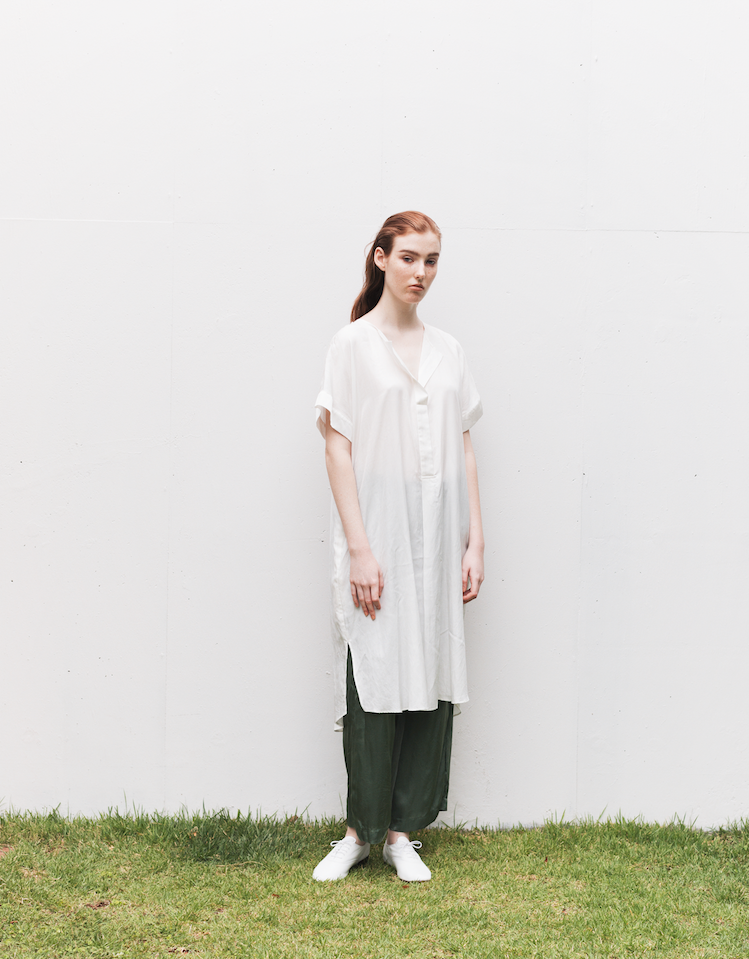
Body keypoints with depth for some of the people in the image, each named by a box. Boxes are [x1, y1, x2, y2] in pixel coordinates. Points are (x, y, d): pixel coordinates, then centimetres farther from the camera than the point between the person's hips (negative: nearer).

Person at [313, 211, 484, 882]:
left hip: (438, 537, 4)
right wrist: (358, 547, -13)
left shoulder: (447, 350, 13)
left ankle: (402, 830, 15)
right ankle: (362, 828, 13)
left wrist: (475, 540, 6)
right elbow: (338, 446, -6)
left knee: (431, 679, 5)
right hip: (378, 530, -4)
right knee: (374, 678, -1)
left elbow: (463, 448, 13)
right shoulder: (354, 343, -1)